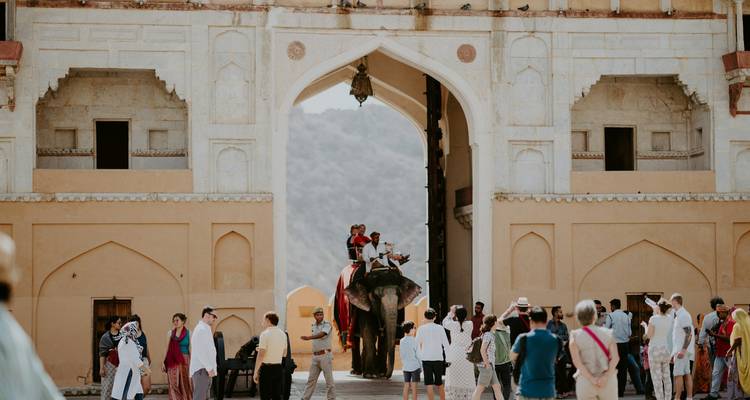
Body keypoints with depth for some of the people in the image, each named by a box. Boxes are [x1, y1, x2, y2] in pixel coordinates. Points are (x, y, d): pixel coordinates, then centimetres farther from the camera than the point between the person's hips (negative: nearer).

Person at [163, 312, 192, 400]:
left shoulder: (188, 334, 1)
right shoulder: (170, 333, 8)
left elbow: (191, 350, 1)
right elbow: (167, 349, 9)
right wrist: (164, 363, 2)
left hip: (184, 361, -2)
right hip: (173, 362, 2)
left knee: (185, 385, 1)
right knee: (174, 386, -2)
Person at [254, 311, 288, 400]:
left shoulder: (265, 334, -13)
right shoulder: (283, 334, 8)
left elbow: (261, 355, -17)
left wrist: (255, 372, -12)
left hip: (266, 368, -6)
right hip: (278, 368, 6)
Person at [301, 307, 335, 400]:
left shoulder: (327, 324, -9)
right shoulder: (313, 326, 14)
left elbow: (321, 334, -27)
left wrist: (309, 337, -41)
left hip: (325, 355, -6)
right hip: (315, 356, 6)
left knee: (329, 379, -3)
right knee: (311, 379, 8)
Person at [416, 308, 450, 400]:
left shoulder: (421, 329, -1)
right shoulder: (440, 328, 0)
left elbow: (417, 344, 1)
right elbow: (446, 344, 0)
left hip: (426, 358, -1)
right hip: (438, 358, 1)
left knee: (429, 384, -1)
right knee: (439, 383, 13)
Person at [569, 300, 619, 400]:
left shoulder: (575, 336, -1)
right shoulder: (607, 333, 2)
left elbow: (576, 361, -9)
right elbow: (615, 358, -7)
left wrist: (591, 379, -10)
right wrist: (606, 377, -13)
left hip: (585, 382, -1)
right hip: (608, 381, 1)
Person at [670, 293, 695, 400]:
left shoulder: (683, 315, -14)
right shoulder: (678, 315, 17)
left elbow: (688, 333, -20)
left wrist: (683, 350, -26)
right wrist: (674, 353, 22)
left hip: (681, 350, -10)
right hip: (681, 350, 10)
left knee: (678, 374, -10)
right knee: (687, 374, 9)